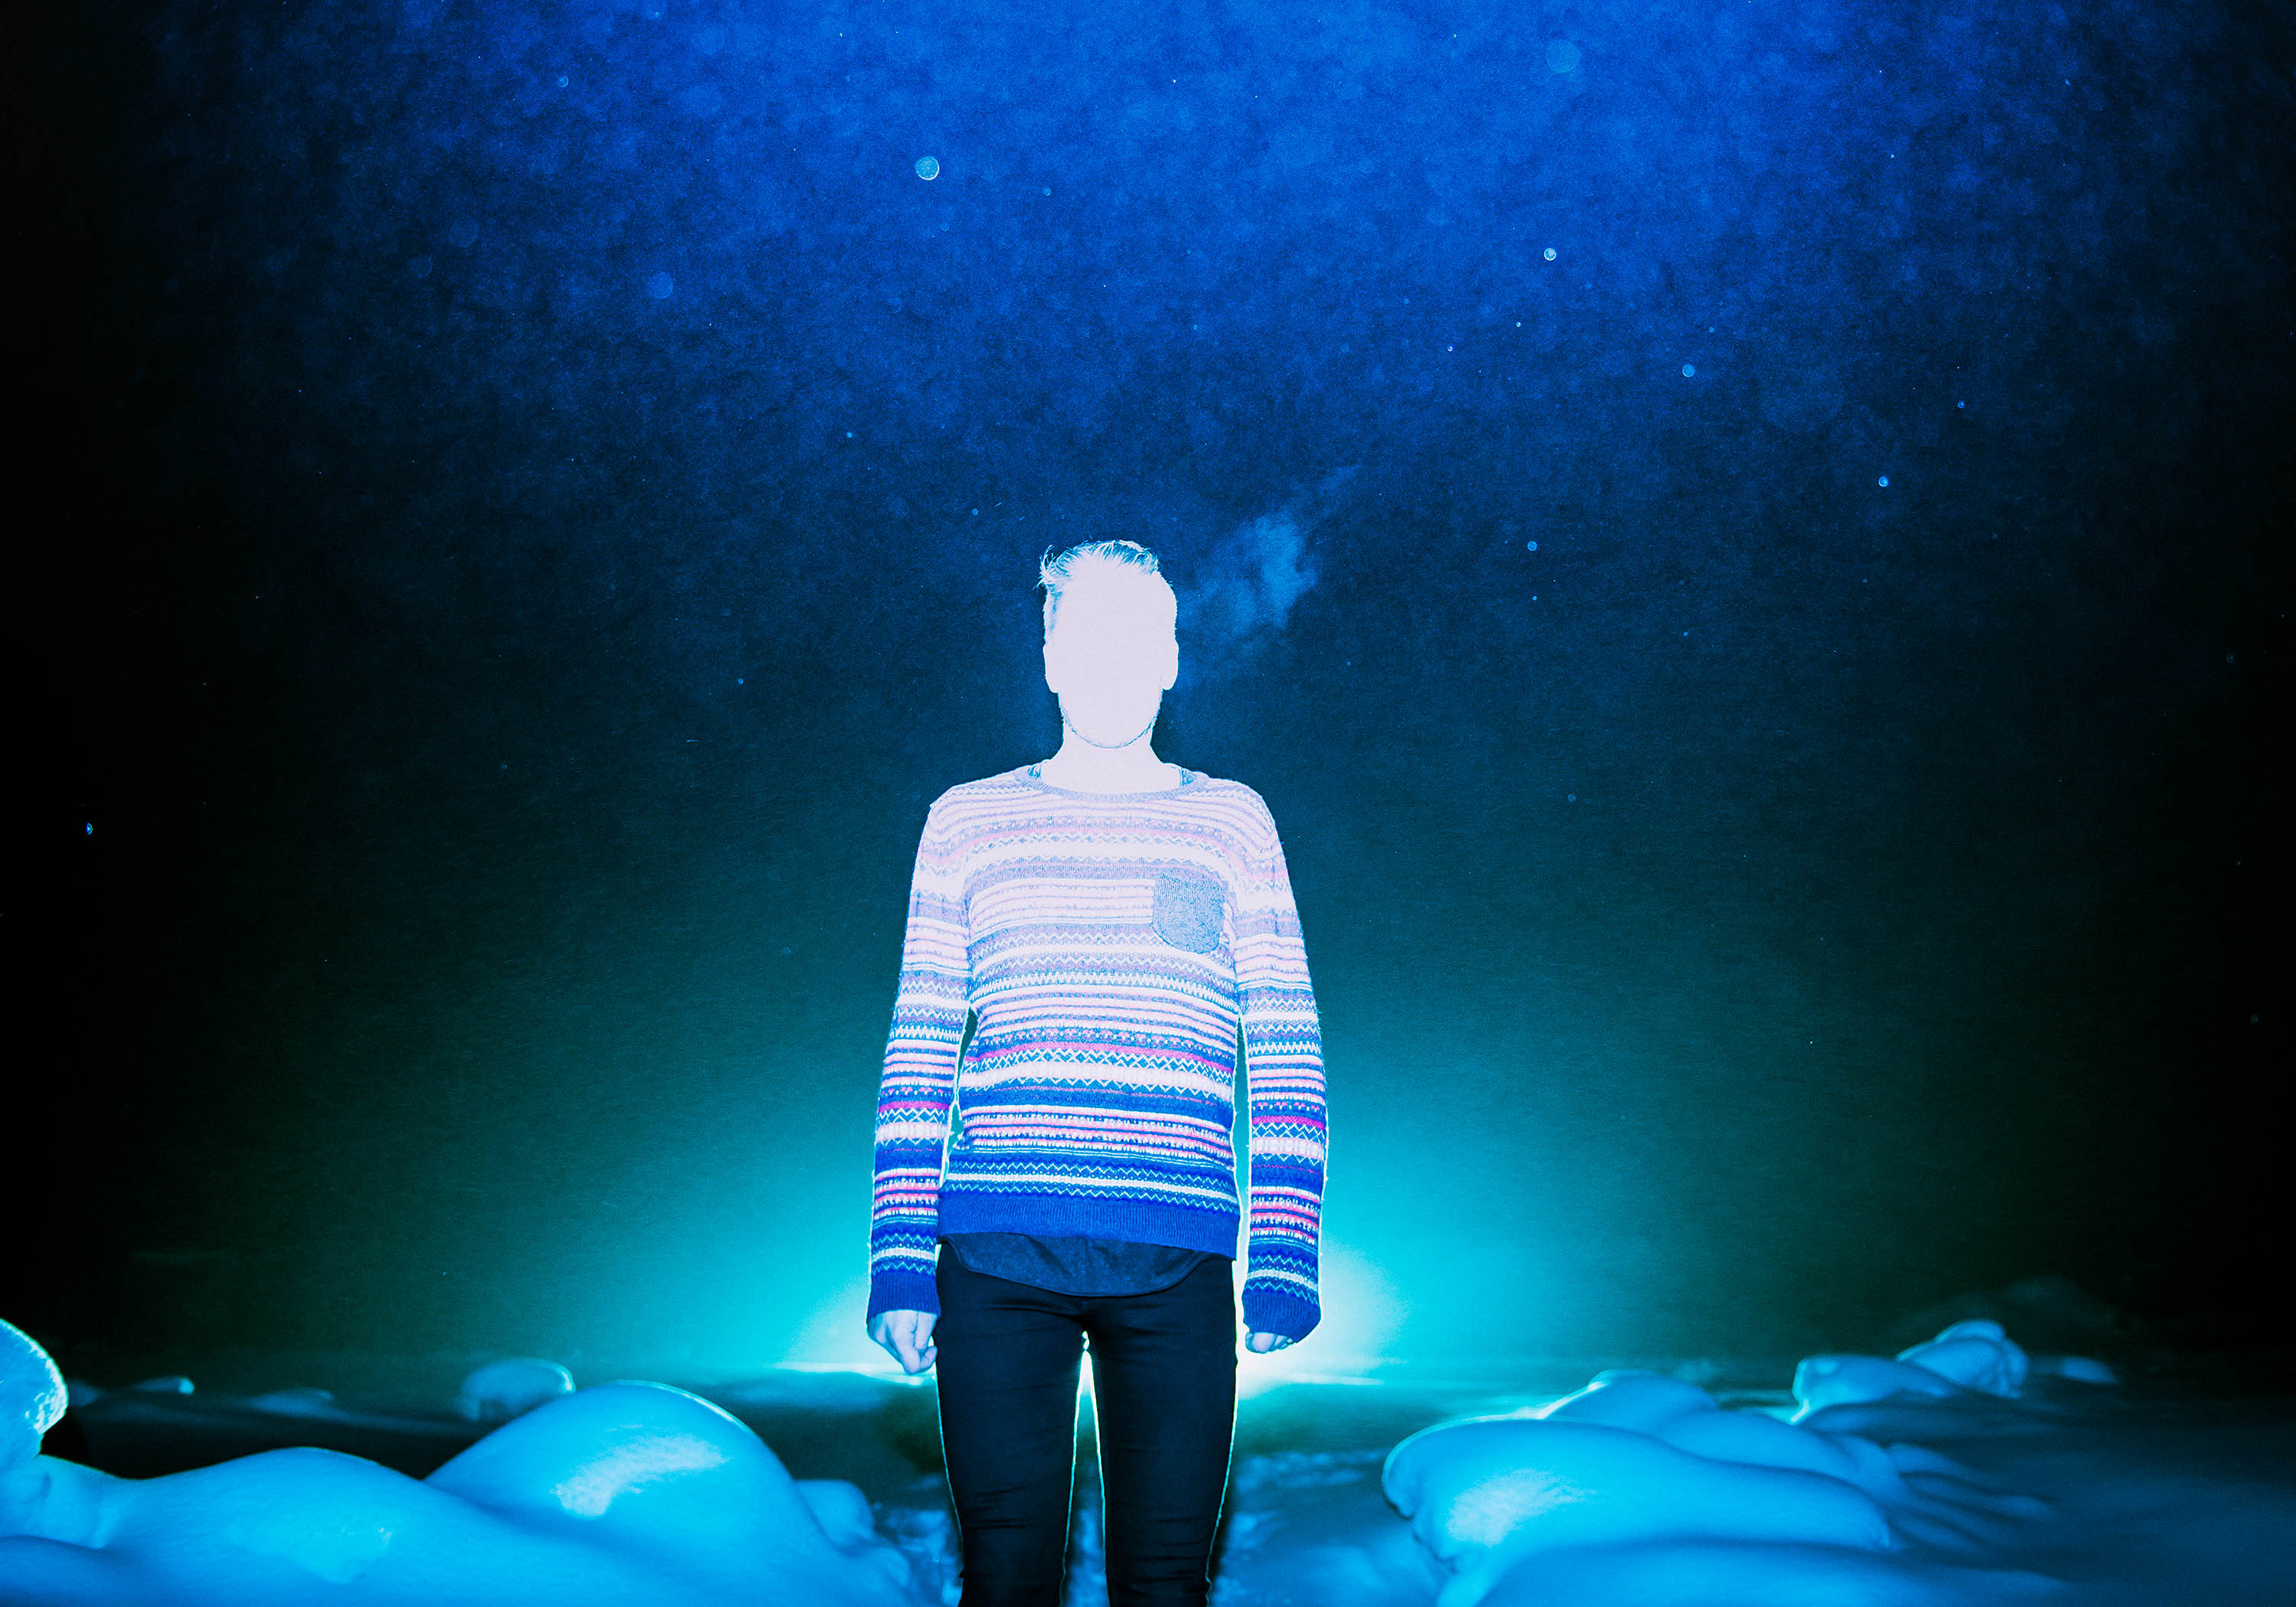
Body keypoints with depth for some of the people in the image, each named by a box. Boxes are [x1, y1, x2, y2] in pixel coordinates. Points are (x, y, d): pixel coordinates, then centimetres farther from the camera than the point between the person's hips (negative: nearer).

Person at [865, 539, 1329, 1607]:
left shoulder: (1231, 821, 10)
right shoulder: (966, 820, 11)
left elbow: (1286, 1051, 7)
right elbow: (918, 1052, 9)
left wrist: (1284, 1258, -1)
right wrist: (898, 1256, 1)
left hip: (1177, 1267, 0)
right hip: (993, 1258, 1)